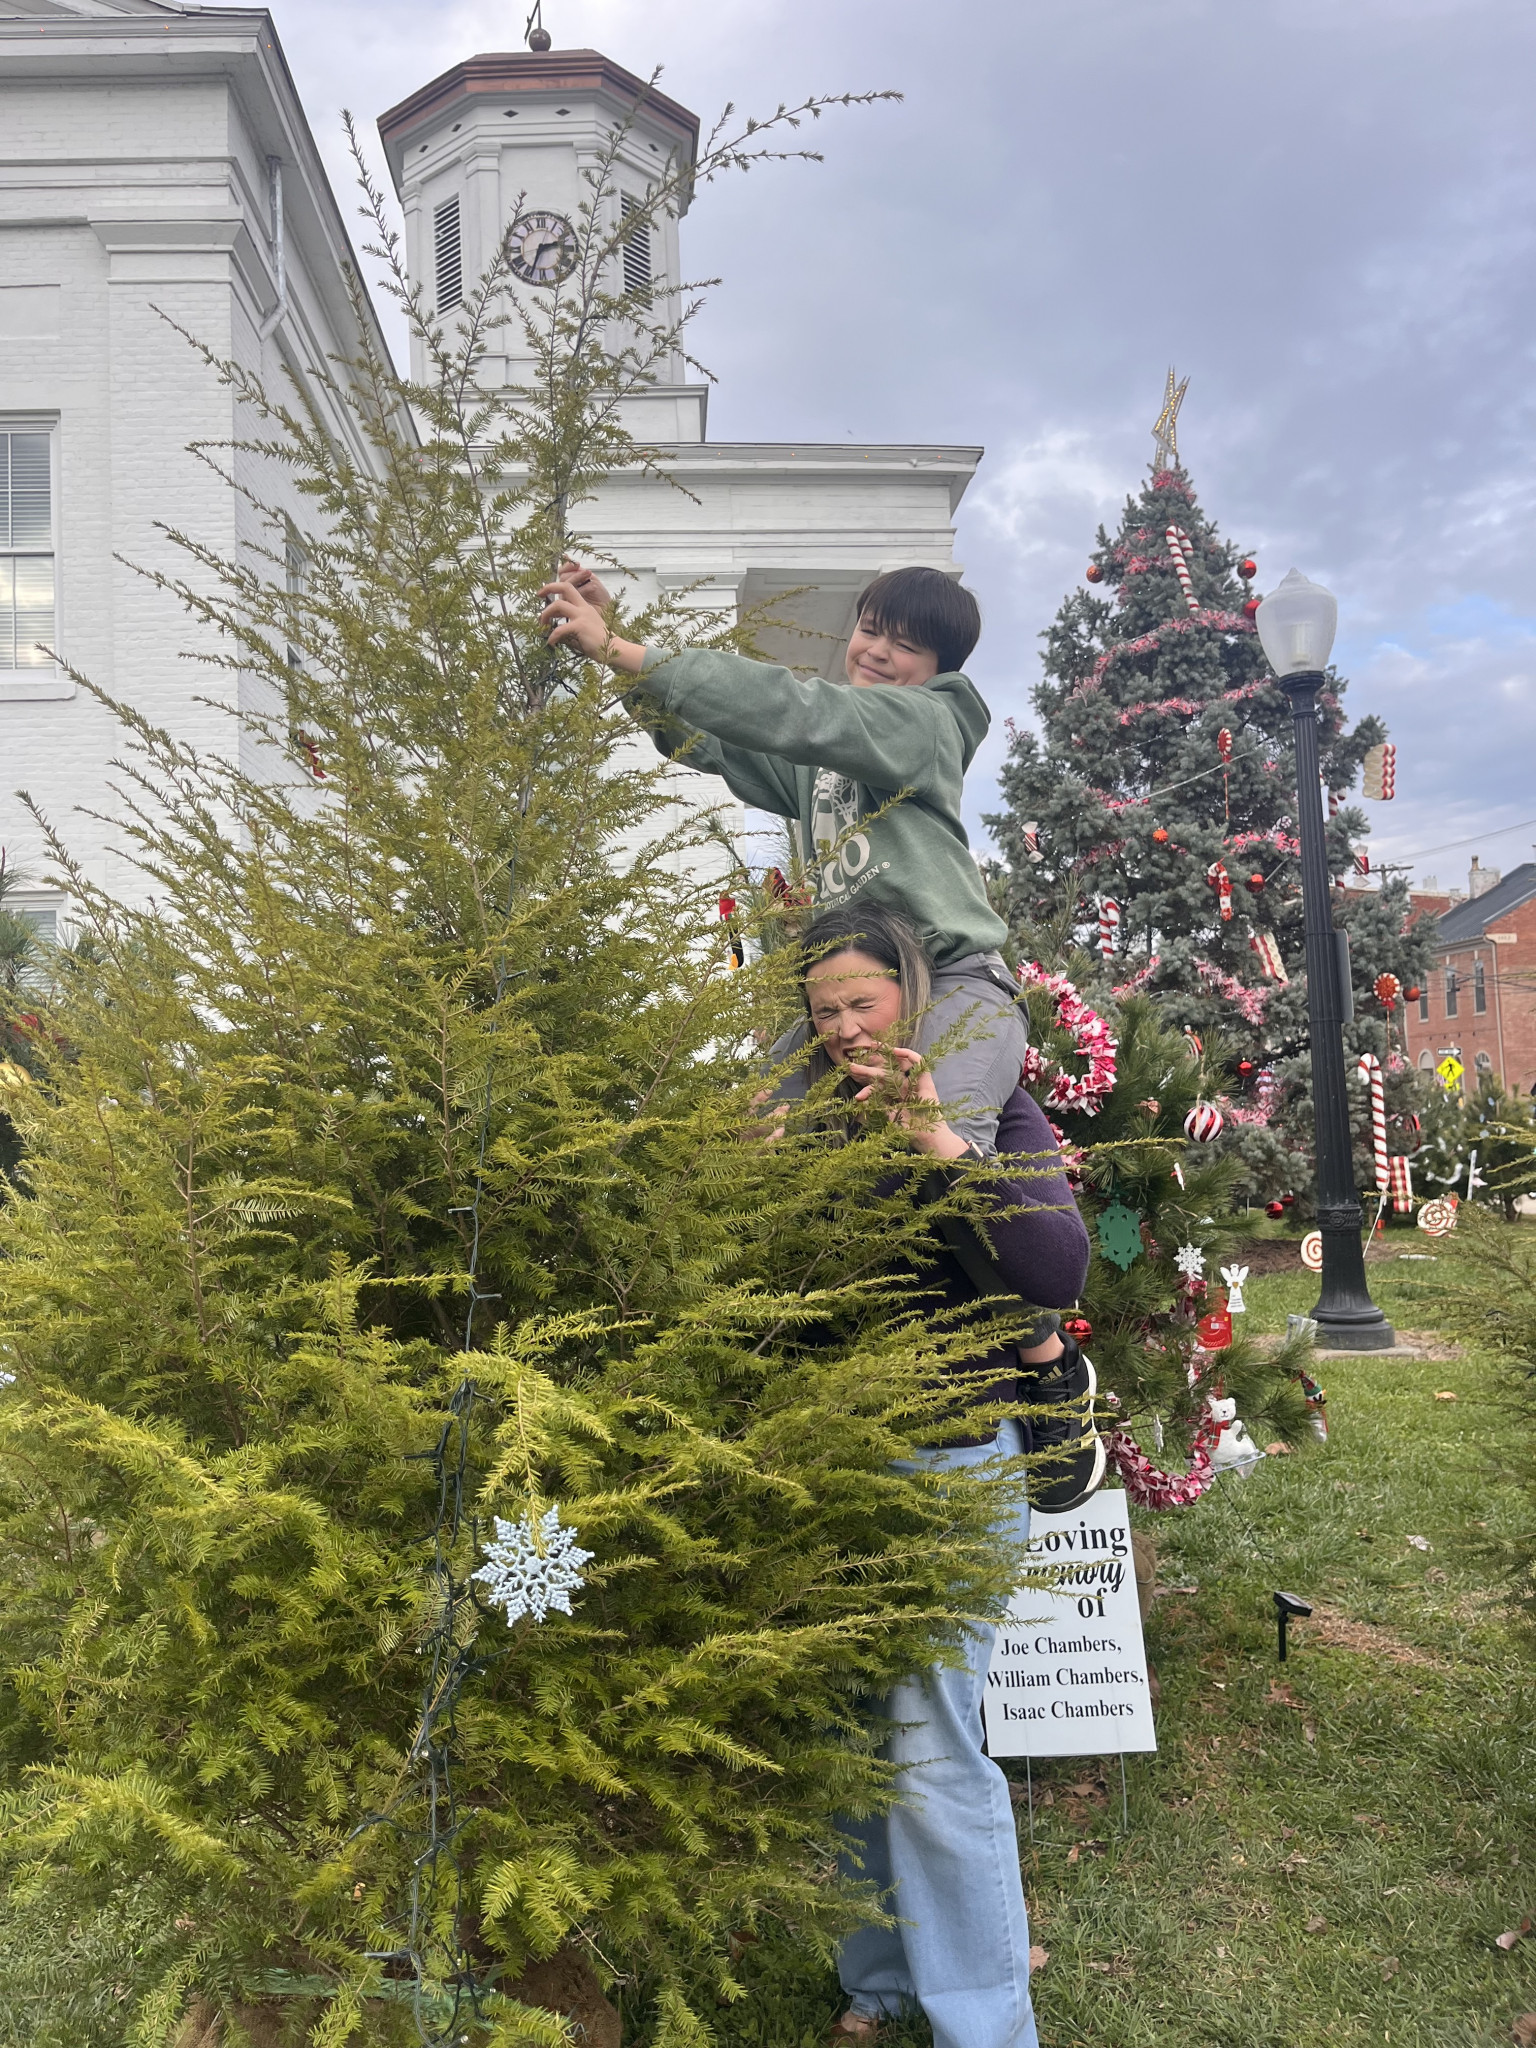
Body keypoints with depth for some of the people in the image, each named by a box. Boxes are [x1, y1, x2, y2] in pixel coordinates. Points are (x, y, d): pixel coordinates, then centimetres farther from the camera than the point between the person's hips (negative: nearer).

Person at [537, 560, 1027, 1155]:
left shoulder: (925, 719, -4)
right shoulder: (817, 759, 21)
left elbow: (791, 710, -18)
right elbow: (708, 742, 12)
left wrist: (617, 648, -21)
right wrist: (610, 636, -2)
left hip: (953, 977, -7)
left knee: (945, 1131, -32)